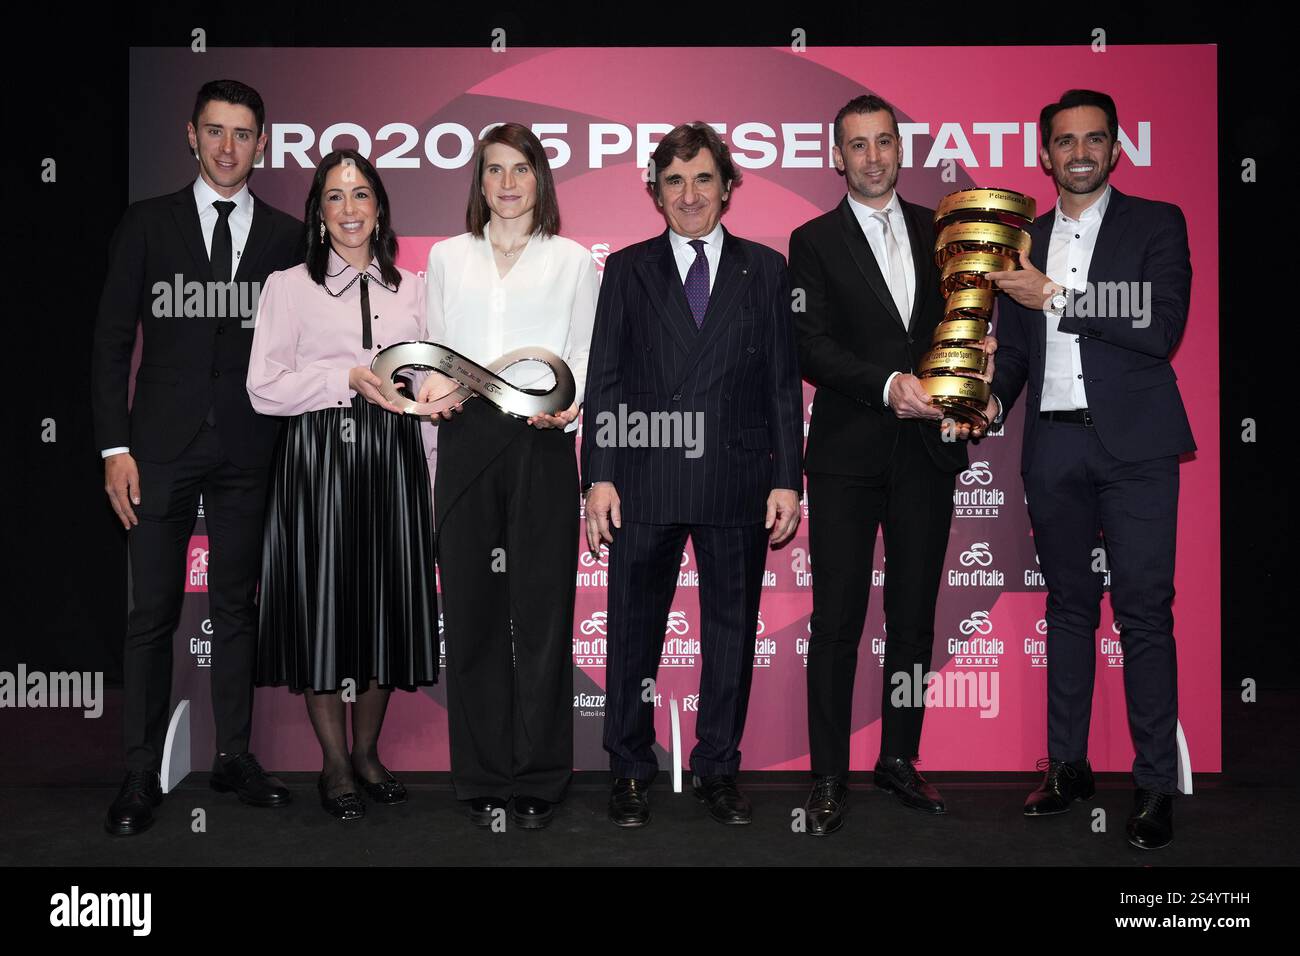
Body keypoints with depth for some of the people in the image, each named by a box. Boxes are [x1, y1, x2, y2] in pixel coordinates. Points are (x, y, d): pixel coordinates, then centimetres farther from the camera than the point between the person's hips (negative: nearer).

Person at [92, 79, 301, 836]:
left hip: (249, 449, 1)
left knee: (237, 607, 10)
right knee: (154, 613, 2)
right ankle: (142, 776, 11)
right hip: (163, 446, -1)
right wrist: (115, 446, -6)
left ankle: (235, 756, 21)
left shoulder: (288, 235, 7)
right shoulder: (148, 224, 5)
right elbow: (113, 339, 2)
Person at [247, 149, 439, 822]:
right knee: (323, 606, 0)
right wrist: (349, 378, -13)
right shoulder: (288, 287, 4)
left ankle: (367, 752, 23)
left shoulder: (410, 288, 14)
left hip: (393, 459, 3)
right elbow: (263, 389, -4)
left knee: (386, 605, 6)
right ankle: (334, 764, 15)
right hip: (317, 458, -3)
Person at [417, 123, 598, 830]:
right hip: (465, 436, 2)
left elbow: (585, 354, 7)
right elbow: (433, 347, 14)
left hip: (540, 440, -2)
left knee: (541, 605, -1)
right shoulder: (447, 256, 18)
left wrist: (571, 403, -13)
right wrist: (432, 384, -7)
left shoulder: (572, 260, 13)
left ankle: (537, 780, 9)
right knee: (471, 607, 2)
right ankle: (482, 778, 13)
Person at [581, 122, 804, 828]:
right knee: (634, 633, 7)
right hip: (645, 482, 0)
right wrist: (599, 478, -4)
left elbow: (783, 383, 6)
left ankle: (718, 770, 23)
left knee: (732, 632, 9)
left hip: (737, 482, 1)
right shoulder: (628, 270, 8)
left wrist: (787, 480, 0)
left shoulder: (764, 270, 9)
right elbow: (604, 379, 4)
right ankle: (630, 772, 21)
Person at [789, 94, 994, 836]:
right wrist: (888, 385, -21)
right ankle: (830, 777, 9)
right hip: (848, 455, -3)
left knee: (915, 615, 10)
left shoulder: (938, 231, 13)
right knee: (837, 620, -1)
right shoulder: (814, 241, 2)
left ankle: (900, 759, 24)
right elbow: (813, 349, -7)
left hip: (927, 449, 4)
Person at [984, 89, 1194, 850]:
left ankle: (1156, 782, 4)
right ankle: (1068, 764, 19)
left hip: (1134, 445, -4)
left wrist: (1057, 299, -13)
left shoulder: (1157, 223, 2)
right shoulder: (1024, 240, 13)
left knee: (1145, 611, -4)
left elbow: (1162, 330, -11)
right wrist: (992, 401, -4)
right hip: (1053, 445, 4)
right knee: (1069, 606, 11)